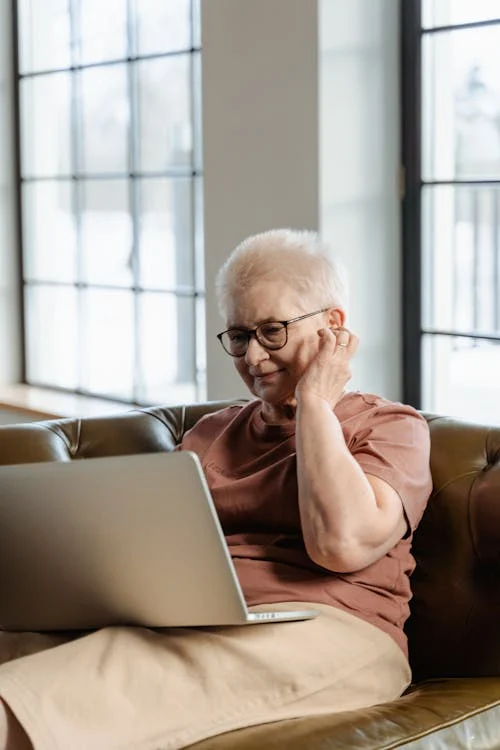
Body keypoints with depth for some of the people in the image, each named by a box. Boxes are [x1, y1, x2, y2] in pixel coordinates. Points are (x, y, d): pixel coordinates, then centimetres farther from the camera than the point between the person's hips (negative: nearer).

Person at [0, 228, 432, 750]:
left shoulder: (392, 427, 11)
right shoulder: (211, 433, 29)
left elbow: (341, 544, -9)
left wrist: (314, 398, 1)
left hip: (323, 634, -5)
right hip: (178, 625, 5)